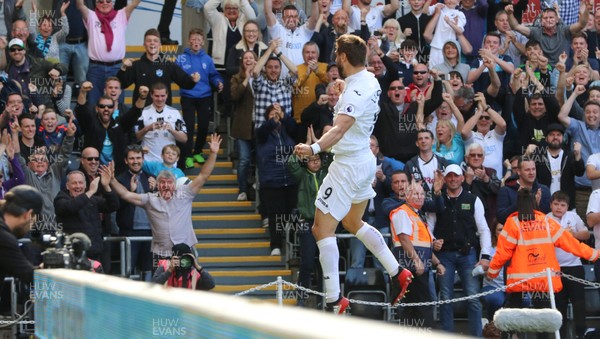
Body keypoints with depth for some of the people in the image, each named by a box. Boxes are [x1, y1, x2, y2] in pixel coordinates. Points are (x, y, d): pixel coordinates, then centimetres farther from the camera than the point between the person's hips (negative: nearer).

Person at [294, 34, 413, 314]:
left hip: (348, 165, -10)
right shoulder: (369, 80, 6)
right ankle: (397, 273, 32)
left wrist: (314, 148, -53)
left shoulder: (356, 90, -24)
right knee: (353, 223, 28)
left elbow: (340, 128, -40)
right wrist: (344, 93, 35)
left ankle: (334, 301, -11)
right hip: (364, 160, 10)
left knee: (322, 228, -8)